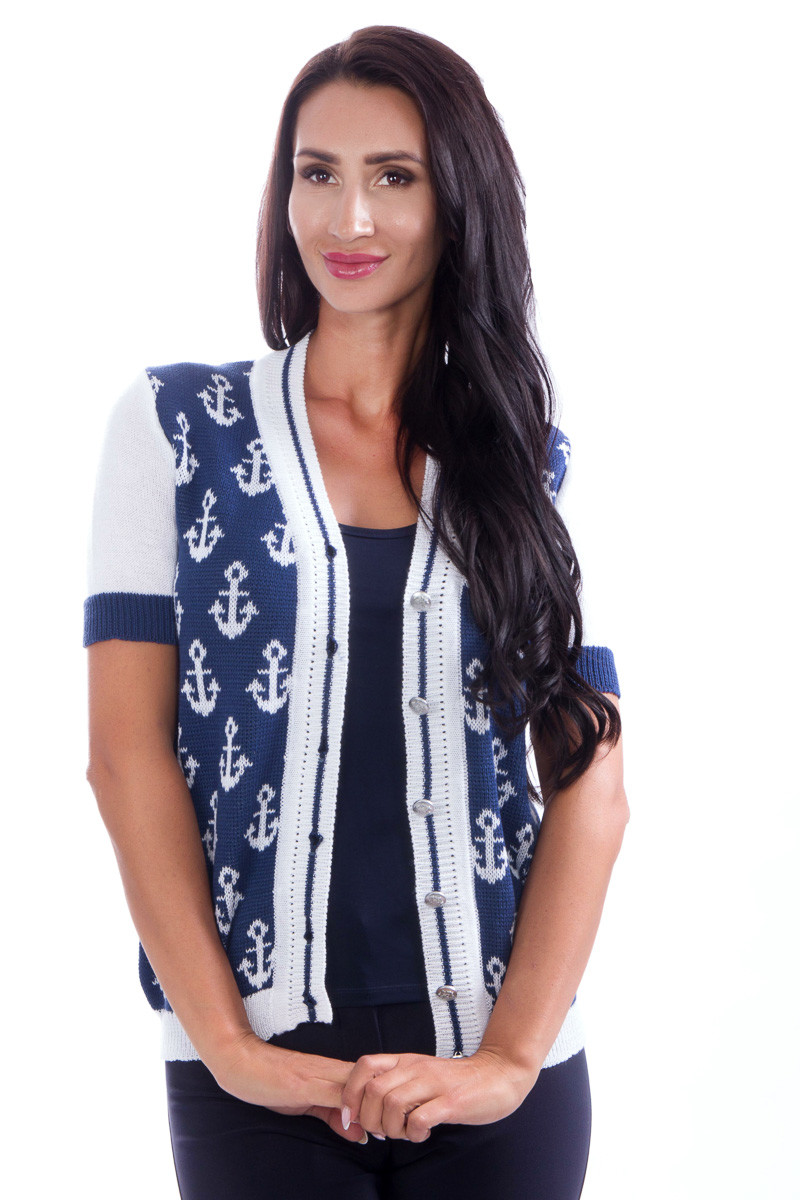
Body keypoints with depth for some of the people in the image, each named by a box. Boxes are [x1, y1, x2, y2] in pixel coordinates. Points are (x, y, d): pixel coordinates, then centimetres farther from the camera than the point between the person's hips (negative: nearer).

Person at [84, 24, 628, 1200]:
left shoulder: (540, 466, 6)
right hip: (258, 1069, -1)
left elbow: (592, 787, 1)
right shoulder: (174, 428, 3)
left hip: (503, 1074, 1)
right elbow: (127, 751, -2)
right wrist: (225, 1043, -10)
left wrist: (512, 1059, -10)